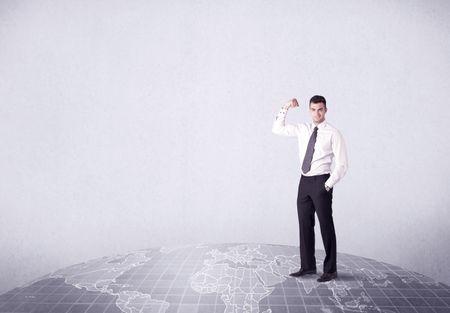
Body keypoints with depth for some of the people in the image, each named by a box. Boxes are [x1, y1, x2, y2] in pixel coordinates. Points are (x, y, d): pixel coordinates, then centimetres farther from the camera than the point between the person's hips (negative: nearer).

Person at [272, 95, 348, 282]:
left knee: (326, 226, 2)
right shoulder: (302, 129, 10)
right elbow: (277, 129, 15)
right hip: (304, 182, 6)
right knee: (304, 225, 11)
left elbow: (342, 164, -8)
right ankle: (307, 266, 24)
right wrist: (285, 109, 4)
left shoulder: (333, 133, -7)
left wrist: (328, 184, -13)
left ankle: (330, 269, 14)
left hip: (321, 182, -5)